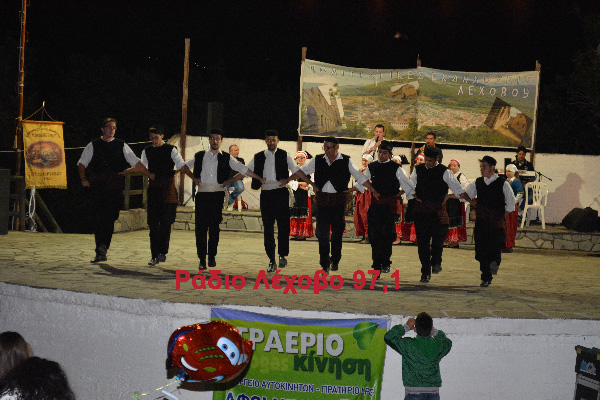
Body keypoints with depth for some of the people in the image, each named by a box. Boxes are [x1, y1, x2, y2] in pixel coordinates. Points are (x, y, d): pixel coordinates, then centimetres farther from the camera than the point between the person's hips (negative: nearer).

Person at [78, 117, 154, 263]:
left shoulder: (121, 145, 13)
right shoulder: (93, 145, 12)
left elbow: (135, 162, 12)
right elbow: (82, 163, 12)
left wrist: (148, 173, 3)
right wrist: (83, 178, -3)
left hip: (115, 187, 0)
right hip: (97, 186, 0)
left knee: (110, 218, -9)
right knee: (98, 218, -4)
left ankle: (103, 247, -5)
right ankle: (101, 252, -1)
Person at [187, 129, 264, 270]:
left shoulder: (226, 158, 7)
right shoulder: (200, 156, 12)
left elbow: (242, 169, 6)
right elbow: (185, 166, 24)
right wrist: (194, 178, 14)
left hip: (217, 195, -1)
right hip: (202, 194, 1)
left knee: (214, 227, 1)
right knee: (201, 227, -4)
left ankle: (212, 256, 12)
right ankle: (202, 259, -2)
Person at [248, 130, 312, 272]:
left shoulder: (284, 155, 9)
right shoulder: (258, 157, 12)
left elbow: (296, 170, 4)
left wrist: (311, 183, -7)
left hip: (281, 193, -1)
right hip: (266, 195, 1)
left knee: (283, 225, -3)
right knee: (268, 227, 0)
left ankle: (282, 255, 12)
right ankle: (272, 261, 5)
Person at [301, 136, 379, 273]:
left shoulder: (346, 161, 2)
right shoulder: (318, 160, 8)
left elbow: (360, 177, 6)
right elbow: (302, 172, 20)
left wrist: (373, 190, 3)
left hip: (338, 200, -1)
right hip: (322, 199, 1)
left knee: (337, 232, 2)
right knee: (322, 232, -3)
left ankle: (335, 260, 17)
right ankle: (325, 263, 2)